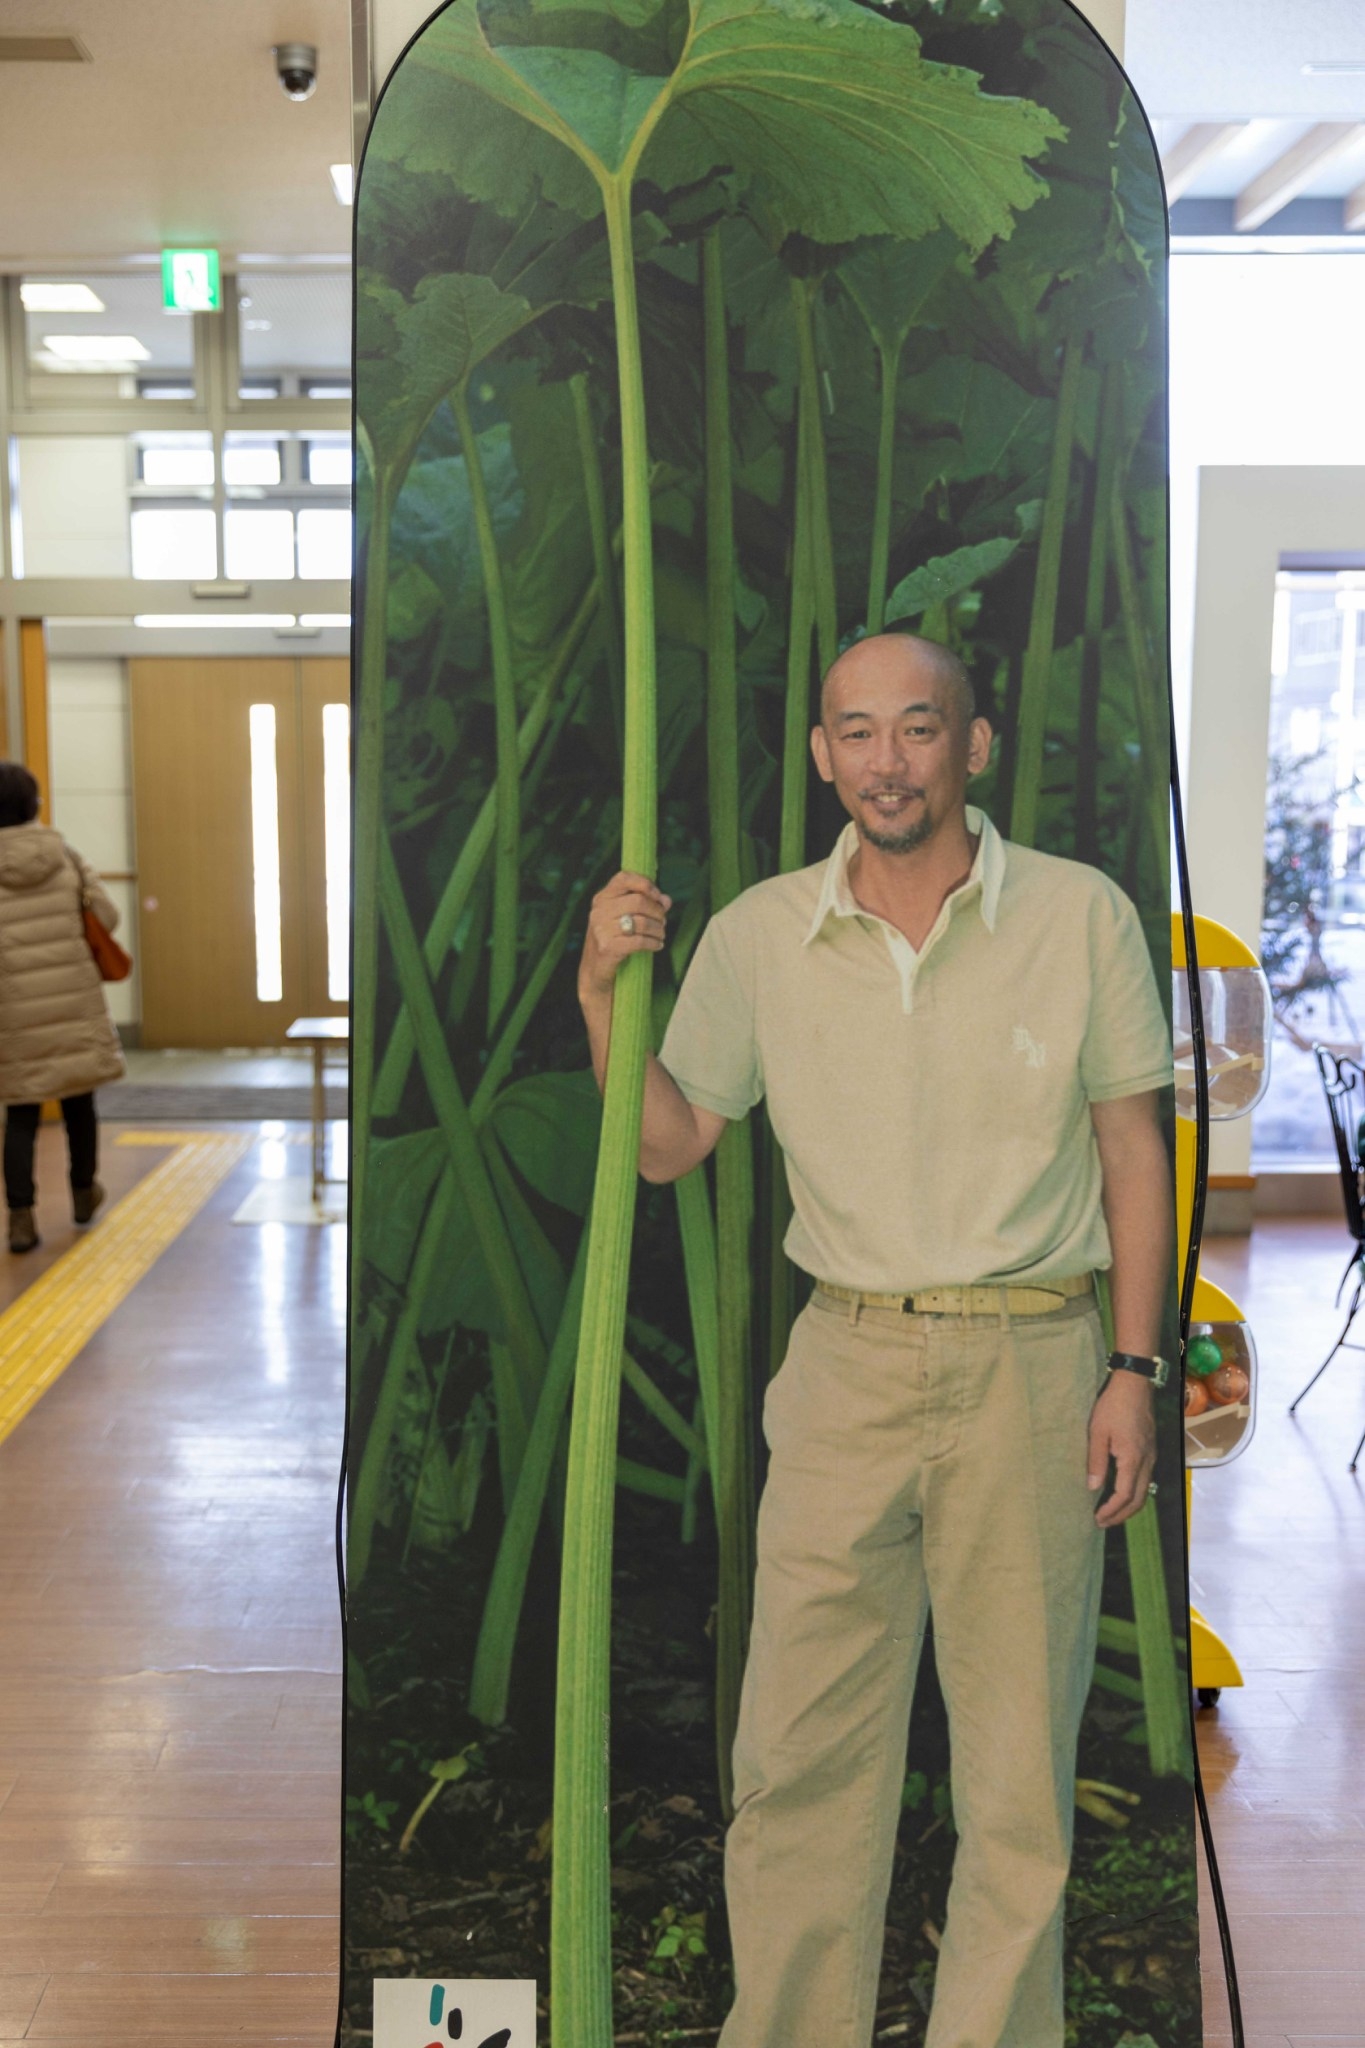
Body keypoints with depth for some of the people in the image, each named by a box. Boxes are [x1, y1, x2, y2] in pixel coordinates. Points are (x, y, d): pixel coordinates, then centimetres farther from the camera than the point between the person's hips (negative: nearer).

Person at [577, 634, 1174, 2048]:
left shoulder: (1081, 915, -3)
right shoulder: (758, 934, 2)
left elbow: (1133, 1152, 2)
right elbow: (667, 1146, 7)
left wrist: (1133, 1369, -3)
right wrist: (604, 995, -8)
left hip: (1031, 1367, -1)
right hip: (846, 1364, 2)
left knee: (1019, 1757, 8)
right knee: (799, 1753, 6)